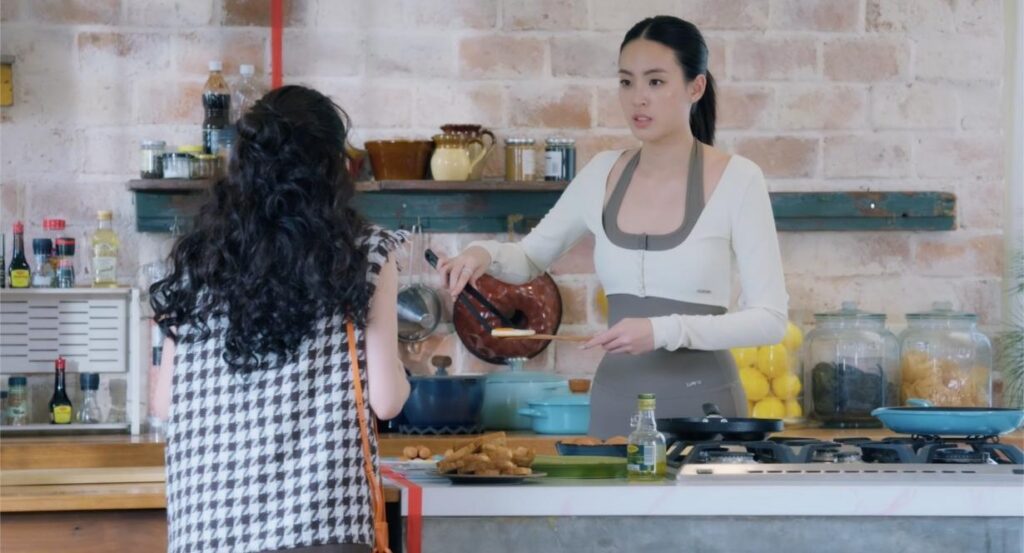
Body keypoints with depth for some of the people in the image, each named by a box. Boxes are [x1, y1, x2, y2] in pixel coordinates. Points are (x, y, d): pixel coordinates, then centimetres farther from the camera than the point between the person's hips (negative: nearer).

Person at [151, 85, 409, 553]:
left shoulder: (198, 257, 8)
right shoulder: (363, 255, -1)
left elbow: (165, 404, 10)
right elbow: (385, 399, -2)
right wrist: (400, 377, 20)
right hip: (319, 514, -3)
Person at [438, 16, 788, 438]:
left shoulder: (736, 180, -9)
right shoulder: (603, 175, 4)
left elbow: (770, 319, -11)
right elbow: (530, 259, 19)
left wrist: (666, 331, -23)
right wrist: (486, 254, -4)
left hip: (701, 404, -4)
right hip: (616, 402, 4)